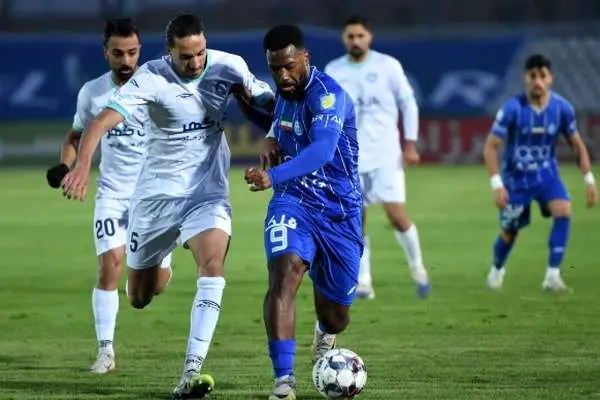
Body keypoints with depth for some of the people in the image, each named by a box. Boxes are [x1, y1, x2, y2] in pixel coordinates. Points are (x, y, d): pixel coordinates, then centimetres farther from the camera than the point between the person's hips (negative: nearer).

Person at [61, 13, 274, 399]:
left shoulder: (228, 66, -8)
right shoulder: (151, 78, -20)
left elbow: (264, 102, 13)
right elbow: (103, 121, -31)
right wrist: (83, 166, -46)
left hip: (208, 193, 1)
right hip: (157, 193, -1)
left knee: (213, 266, -27)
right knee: (140, 298, 10)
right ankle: (159, 267, 51)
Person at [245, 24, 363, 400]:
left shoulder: (329, 95, -20)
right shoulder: (284, 93, 3)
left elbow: (321, 150, -39)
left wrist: (273, 177, -54)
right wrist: (272, 139, 3)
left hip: (339, 213, -4)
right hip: (294, 203, 4)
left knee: (335, 315, 8)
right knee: (284, 275, -27)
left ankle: (324, 335, 49)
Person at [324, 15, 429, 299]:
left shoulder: (388, 65, -2)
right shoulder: (333, 71, 4)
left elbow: (408, 103, 4)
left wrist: (410, 143, -2)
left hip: (386, 155, -2)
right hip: (350, 158, 2)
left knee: (397, 215, -9)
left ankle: (417, 269, 12)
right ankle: (363, 282, 6)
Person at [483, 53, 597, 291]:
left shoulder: (562, 108, -11)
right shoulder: (512, 109, -21)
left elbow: (577, 145, 2)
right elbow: (490, 147, -17)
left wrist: (589, 180, -2)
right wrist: (497, 185, -24)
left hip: (546, 173, 2)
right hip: (516, 177, -2)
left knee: (563, 211, -24)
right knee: (509, 231, 9)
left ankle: (552, 275, -20)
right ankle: (496, 270, 42)